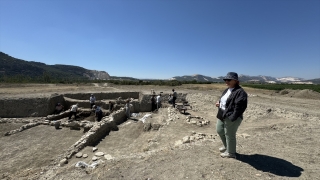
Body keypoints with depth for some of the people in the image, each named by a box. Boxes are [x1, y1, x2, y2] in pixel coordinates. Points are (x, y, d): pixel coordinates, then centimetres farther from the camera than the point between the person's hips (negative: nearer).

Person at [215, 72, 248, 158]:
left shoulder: (240, 92, -18)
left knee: (229, 135, 6)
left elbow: (240, 107, -24)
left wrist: (232, 118, -26)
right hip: (222, 115, 10)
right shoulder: (227, 90, 12)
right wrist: (219, 103, 4)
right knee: (219, 130, 21)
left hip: (231, 117, -10)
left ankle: (231, 153, 29)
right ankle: (226, 146, 44)